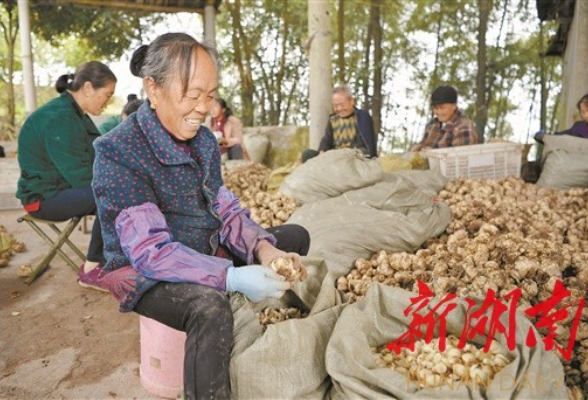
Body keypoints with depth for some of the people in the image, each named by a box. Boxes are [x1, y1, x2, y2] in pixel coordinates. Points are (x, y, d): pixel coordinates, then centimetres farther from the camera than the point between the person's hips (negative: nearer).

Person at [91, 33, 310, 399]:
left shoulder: (204, 140, 0)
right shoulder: (117, 152, -24)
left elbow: (226, 210, 2)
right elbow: (150, 252, -29)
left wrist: (263, 248, -18)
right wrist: (232, 277, -39)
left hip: (210, 253, 8)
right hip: (146, 273, -8)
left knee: (295, 236, 11)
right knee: (210, 307, -40)